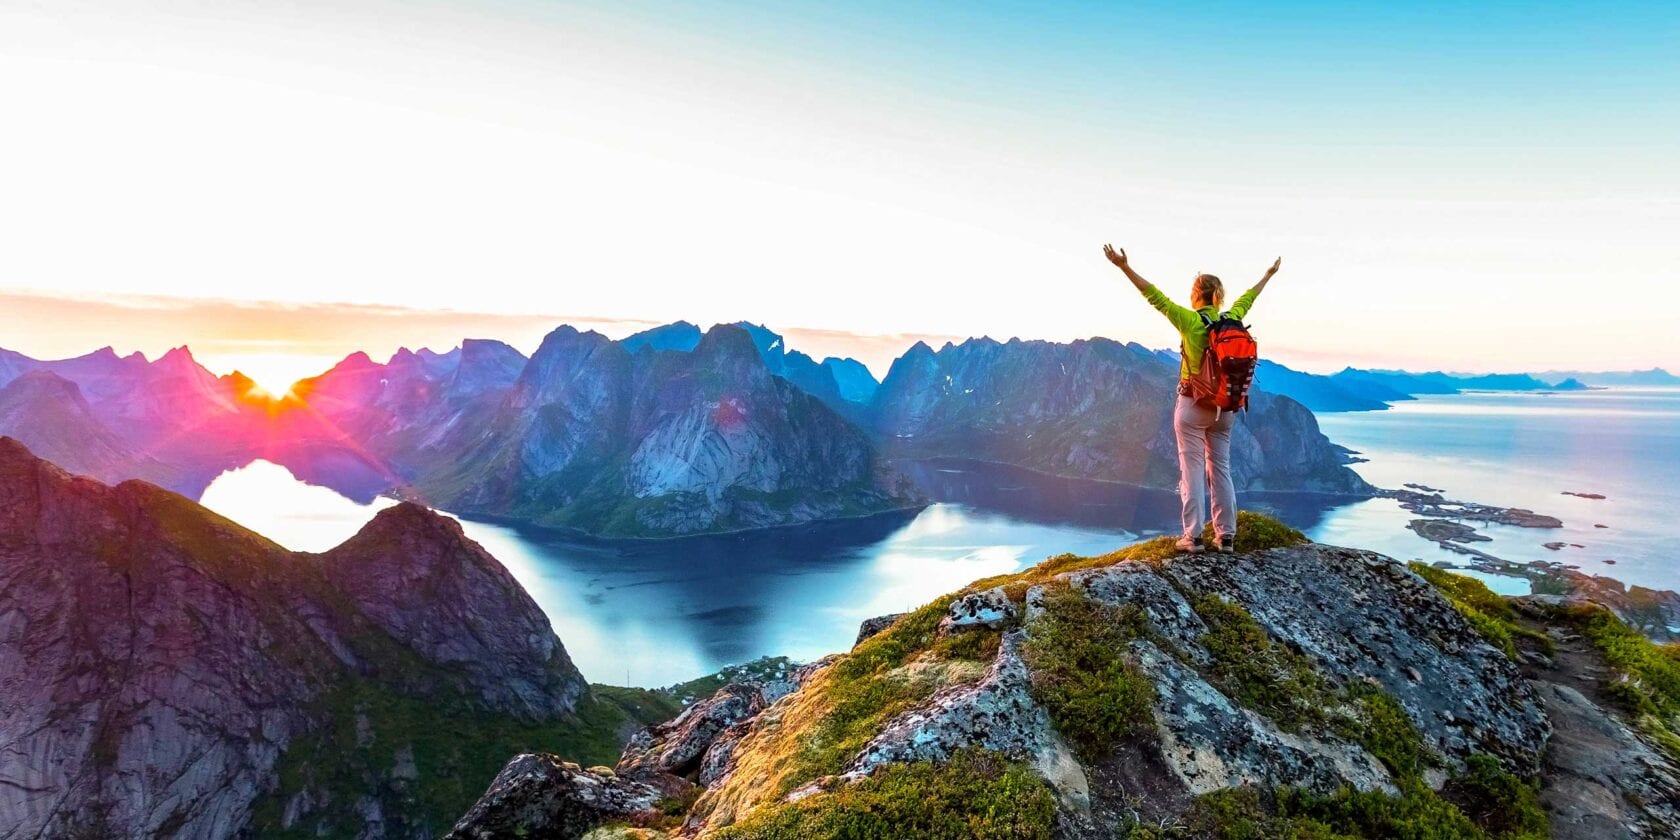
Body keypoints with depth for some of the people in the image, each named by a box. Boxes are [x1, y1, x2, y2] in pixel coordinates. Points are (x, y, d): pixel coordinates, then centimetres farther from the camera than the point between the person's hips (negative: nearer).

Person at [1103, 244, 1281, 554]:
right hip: (1224, 407, 5)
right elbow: (1248, 298, 21)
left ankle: (1193, 536, 1)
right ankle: (1226, 536, 15)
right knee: (1221, 469, 11)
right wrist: (1269, 274, 40)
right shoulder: (1232, 320, 3)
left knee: (1192, 470, 0)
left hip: (1193, 404, -5)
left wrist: (1124, 266, -15)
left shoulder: (1190, 320, -12)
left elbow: (1154, 296, -14)